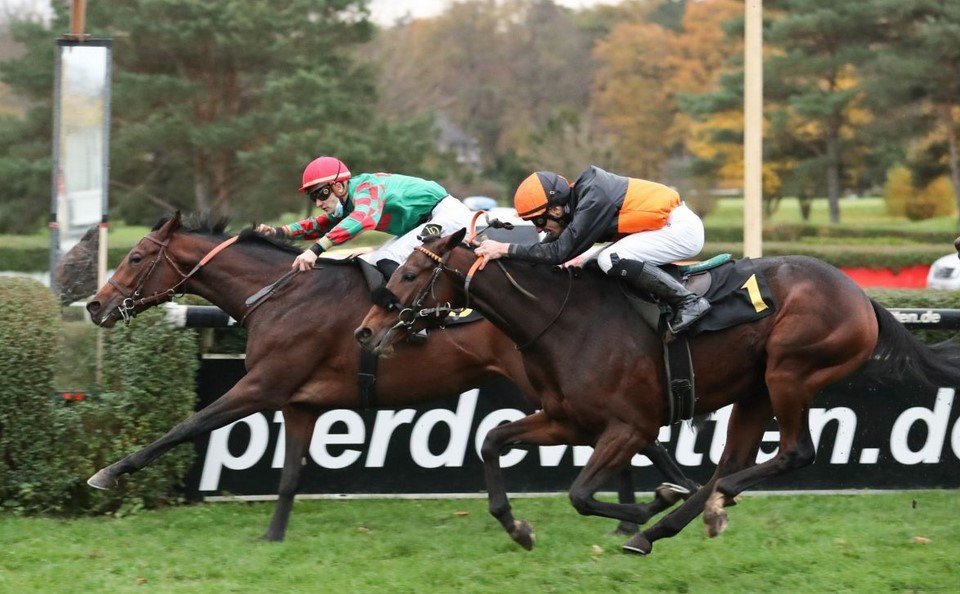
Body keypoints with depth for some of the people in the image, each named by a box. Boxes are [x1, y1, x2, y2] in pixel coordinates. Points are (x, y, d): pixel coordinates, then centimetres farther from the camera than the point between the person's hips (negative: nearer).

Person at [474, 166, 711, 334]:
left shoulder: (593, 202, -23)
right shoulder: (578, 198, 6)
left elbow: (559, 252, -25)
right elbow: (549, 247, 15)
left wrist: (505, 249, -22)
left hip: (682, 228, -10)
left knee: (611, 260, -22)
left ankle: (688, 302, -17)